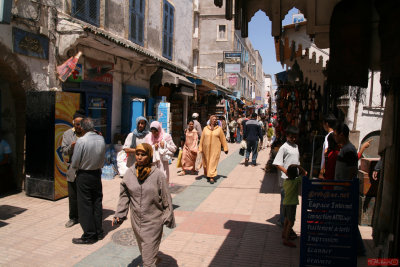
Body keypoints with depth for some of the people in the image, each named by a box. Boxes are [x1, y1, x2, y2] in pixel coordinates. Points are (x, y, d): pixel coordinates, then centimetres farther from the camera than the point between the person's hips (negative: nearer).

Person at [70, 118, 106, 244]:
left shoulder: (81, 141, -20)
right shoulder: (101, 139, -4)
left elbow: (75, 163, -12)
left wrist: (74, 166, 6)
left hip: (84, 176, -5)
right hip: (97, 173, 5)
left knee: (85, 205, 5)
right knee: (97, 203, 14)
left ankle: (89, 236, 13)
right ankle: (99, 231, 25)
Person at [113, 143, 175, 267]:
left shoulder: (157, 174, -13)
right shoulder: (129, 173, -3)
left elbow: (166, 197, -6)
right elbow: (124, 195, 7)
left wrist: (168, 218, -2)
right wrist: (119, 214, 2)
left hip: (153, 221, -4)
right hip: (136, 220, 4)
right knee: (143, 251, 20)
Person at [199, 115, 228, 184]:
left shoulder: (219, 128, 2)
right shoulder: (205, 128, 4)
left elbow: (223, 139, 4)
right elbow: (202, 139, 6)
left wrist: (225, 148, 2)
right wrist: (200, 148, 3)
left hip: (215, 148, -2)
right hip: (206, 148, 2)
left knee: (213, 162, -7)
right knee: (206, 162, 11)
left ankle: (211, 177, -7)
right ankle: (207, 174, 30)